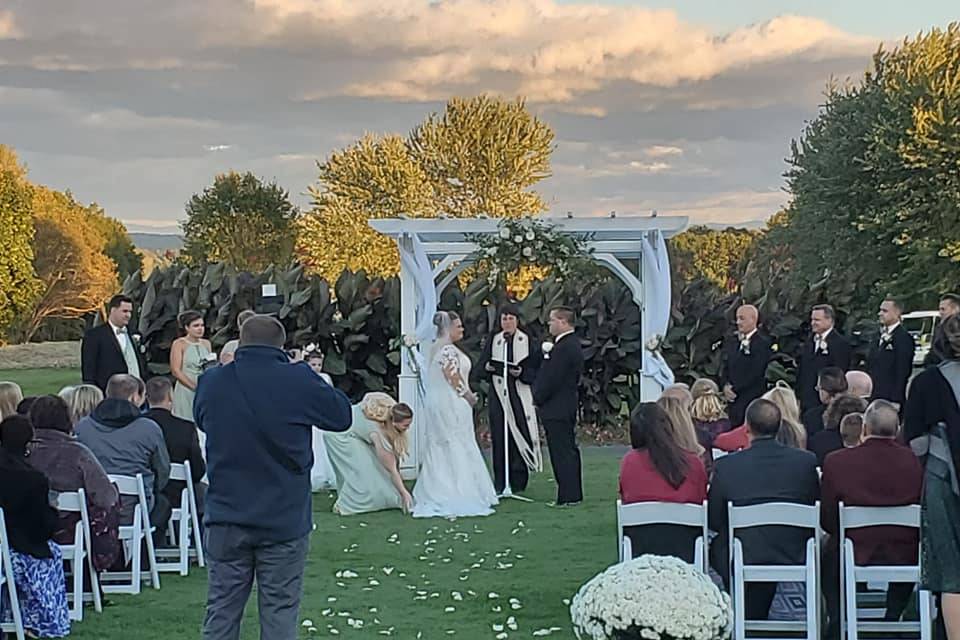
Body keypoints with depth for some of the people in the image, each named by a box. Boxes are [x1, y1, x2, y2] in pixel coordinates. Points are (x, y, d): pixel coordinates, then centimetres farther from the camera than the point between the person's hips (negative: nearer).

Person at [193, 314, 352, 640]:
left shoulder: (211, 382, -3)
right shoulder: (298, 380, -13)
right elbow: (342, 415, 2)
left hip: (225, 519, 3)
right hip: (284, 522, -2)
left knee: (221, 612, 10)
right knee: (280, 613, 5)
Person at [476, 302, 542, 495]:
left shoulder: (527, 342, 3)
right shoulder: (492, 341, 10)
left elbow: (535, 371, 1)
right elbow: (480, 369, 10)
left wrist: (521, 373, -17)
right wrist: (487, 367, -12)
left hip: (520, 394, -2)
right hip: (498, 394, 2)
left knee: (520, 435, -4)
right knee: (498, 438, 0)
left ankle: (518, 481, 3)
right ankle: (500, 482, 5)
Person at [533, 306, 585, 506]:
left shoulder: (564, 347, -20)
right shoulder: (573, 344, 13)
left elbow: (552, 378, -20)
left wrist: (538, 399, -10)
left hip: (556, 408, -11)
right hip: (568, 406, 11)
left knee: (562, 452, -7)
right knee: (568, 450, 14)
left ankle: (568, 496, -5)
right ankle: (574, 494, 20)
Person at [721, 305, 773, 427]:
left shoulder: (764, 344, -6)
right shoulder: (730, 342, 17)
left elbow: (756, 374, -12)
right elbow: (724, 368, 15)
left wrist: (735, 389, -10)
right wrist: (726, 385, -4)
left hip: (753, 402, -6)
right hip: (732, 401, 6)